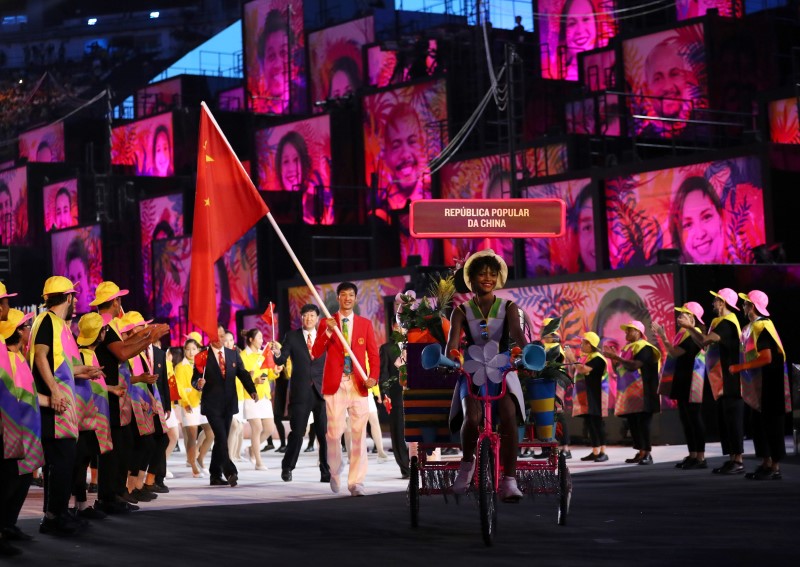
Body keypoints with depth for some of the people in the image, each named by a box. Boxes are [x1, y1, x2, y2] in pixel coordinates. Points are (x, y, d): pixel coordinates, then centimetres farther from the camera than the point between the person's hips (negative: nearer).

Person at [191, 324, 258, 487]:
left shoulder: (233, 354, 10)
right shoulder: (203, 356, -3)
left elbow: (243, 374, 4)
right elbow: (194, 379, -2)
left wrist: (252, 391, -11)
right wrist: (199, 383, -26)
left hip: (228, 403, 5)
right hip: (212, 404, -5)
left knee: (221, 439, 10)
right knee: (221, 437, -16)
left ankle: (215, 475, 18)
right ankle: (230, 472, -20)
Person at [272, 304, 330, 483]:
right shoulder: (292, 337, 5)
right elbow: (282, 361, -2)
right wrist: (277, 353, -22)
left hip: (322, 392, 1)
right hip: (301, 392, -1)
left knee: (325, 434, -3)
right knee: (297, 433, -1)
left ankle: (326, 472, 4)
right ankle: (287, 468, 16)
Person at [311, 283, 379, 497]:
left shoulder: (365, 324, 10)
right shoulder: (326, 322, 8)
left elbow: (373, 353, 5)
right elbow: (315, 353, -1)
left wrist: (373, 376, -11)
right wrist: (328, 332, -16)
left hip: (358, 385, 1)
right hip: (335, 384, -1)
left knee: (359, 435, -5)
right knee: (334, 432, -3)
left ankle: (356, 482, -1)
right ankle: (335, 471, 23)